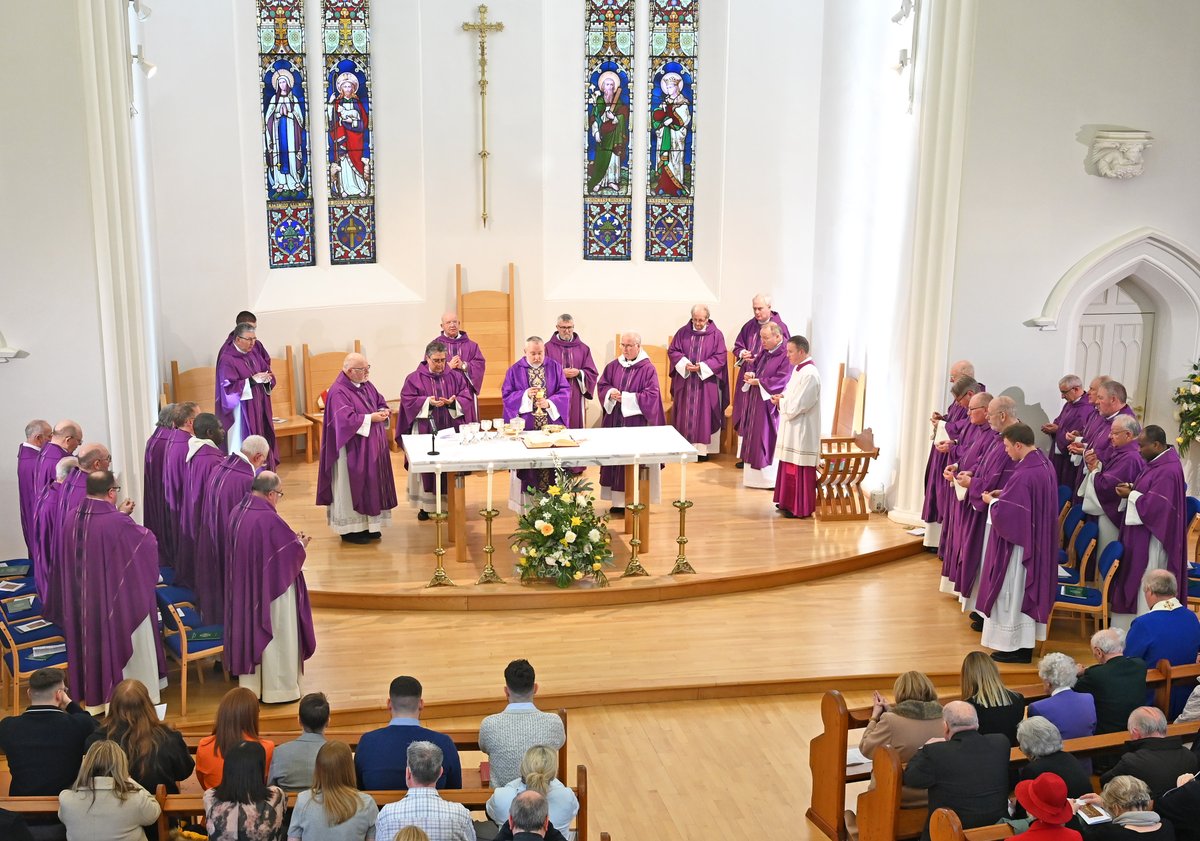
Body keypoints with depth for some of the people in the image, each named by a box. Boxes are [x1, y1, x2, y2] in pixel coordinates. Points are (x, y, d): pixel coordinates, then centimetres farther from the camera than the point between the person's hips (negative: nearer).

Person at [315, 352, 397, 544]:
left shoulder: (367, 385, 9)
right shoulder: (339, 392, -18)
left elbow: (380, 402, 16)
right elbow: (346, 419, -26)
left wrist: (383, 412, -6)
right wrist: (371, 418, -23)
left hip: (372, 446, 9)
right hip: (353, 449, -9)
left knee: (371, 484, 13)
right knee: (353, 487, -1)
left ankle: (367, 524, 24)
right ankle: (350, 529, 8)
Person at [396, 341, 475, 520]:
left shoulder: (455, 377, 8)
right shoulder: (414, 378, 3)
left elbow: (467, 398, 2)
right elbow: (408, 400, -5)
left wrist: (454, 402, -18)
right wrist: (427, 402, -19)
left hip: (451, 430, 2)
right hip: (425, 432, -2)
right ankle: (425, 505, 8)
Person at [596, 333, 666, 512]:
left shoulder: (647, 368, -6)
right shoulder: (613, 366, 8)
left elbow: (651, 395, -12)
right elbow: (601, 385, 11)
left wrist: (625, 397, -16)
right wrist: (610, 393, -11)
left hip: (636, 421, -5)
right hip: (614, 420, 5)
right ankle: (618, 499, 13)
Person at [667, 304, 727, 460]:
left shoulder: (716, 335, -2)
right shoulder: (683, 332, 4)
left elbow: (720, 357, -5)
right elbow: (672, 351, 4)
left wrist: (702, 367, -16)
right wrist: (684, 363, -13)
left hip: (706, 381, -2)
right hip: (684, 380, 2)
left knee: (704, 415, 1)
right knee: (684, 413, 5)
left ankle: (703, 448, 6)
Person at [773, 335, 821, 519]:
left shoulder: (809, 374, -21)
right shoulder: (798, 369, 10)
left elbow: (797, 405, -23)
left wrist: (781, 401, -8)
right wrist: (782, 398, -1)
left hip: (802, 430, -10)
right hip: (792, 428, 10)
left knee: (798, 469, -3)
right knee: (789, 467, 15)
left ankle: (800, 508, 6)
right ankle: (789, 502, 25)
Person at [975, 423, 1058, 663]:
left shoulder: (1023, 475, -27)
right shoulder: (1044, 464, 3)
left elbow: (1005, 512, -25)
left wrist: (992, 501, -6)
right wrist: (1005, 494, 7)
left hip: (1018, 544, -9)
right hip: (1037, 541, 10)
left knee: (1013, 592, 3)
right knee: (1028, 589, 17)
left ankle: (1014, 647, 12)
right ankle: (1025, 643, 27)